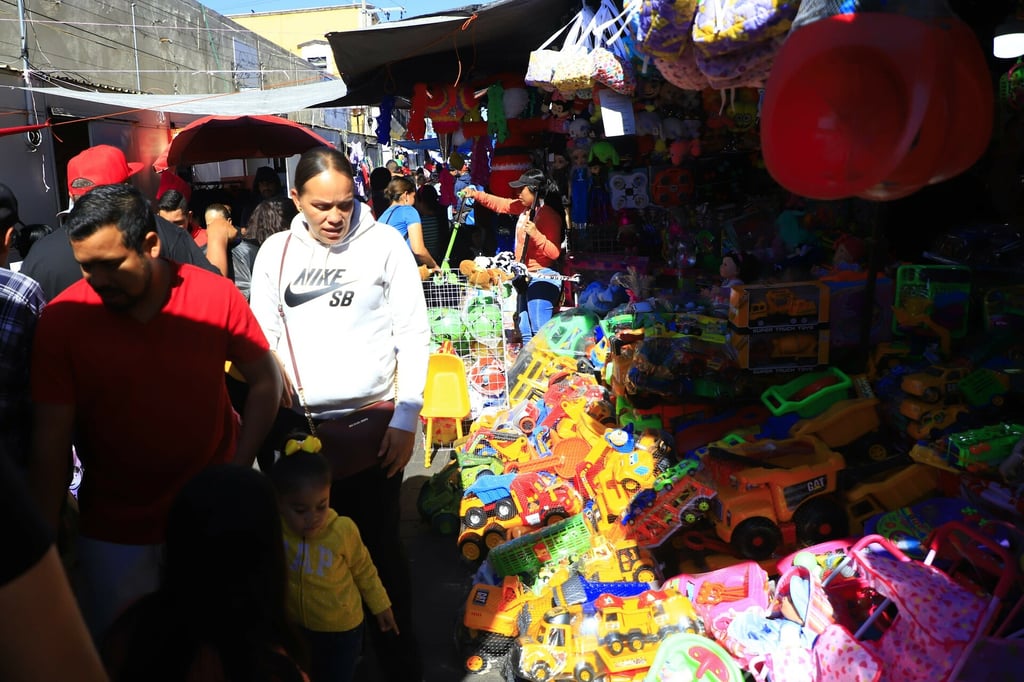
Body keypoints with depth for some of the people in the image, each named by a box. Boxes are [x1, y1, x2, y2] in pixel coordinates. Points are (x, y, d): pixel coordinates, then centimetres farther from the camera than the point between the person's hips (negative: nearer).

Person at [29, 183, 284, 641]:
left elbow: (265, 381, -2)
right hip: (113, 533, 0)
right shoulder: (62, 320, -12)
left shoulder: (216, 295, -13)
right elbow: (50, 441, -9)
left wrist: (238, 469, -10)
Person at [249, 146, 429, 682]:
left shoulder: (385, 242, -2)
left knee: (378, 545, 4)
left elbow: (413, 334, -3)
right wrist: (270, 416, 3)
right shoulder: (275, 250, 6)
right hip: (300, 424, 3)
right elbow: (262, 339, 10)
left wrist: (405, 419, -7)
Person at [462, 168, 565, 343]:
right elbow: (501, 204, 26)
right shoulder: (525, 208, 11)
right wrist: (476, 195, 22)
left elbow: (554, 252, -21)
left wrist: (535, 234, -32)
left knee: (540, 332, -16)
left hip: (542, 279, -10)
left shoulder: (549, 215, -15)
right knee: (526, 332, 12)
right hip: (526, 278, 10)